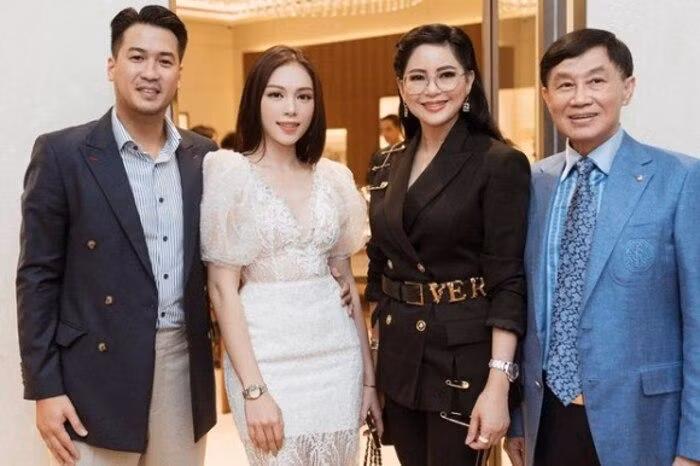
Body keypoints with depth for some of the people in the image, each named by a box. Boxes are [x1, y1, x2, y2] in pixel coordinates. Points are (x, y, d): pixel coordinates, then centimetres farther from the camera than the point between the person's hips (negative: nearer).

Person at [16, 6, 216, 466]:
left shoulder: (203, 156, 6)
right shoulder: (62, 153, -5)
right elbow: (38, 277, -6)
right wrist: (45, 388, -9)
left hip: (185, 367, 4)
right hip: (100, 373, -3)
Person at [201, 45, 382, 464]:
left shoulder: (334, 177, 6)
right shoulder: (229, 173, -6)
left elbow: (346, 281, 11)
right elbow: (223, 289, -9)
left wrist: (369, 375, 10)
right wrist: (253, 389, -14)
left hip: (338, 353, 4)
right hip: (268, 356, -4)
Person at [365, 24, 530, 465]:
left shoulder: (501, 164, -11)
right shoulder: (392, 167, 7)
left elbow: (508, 283, -15)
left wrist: (498, 384, -22)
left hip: (464, 357, -6)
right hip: (398, 354, 6)